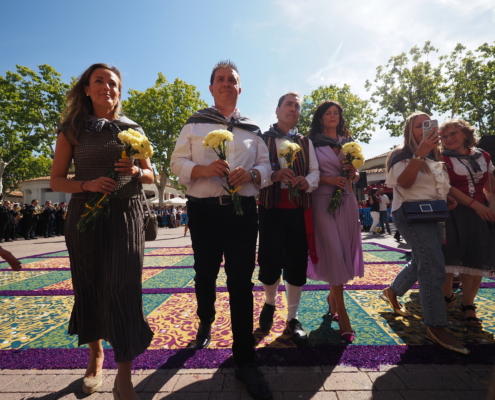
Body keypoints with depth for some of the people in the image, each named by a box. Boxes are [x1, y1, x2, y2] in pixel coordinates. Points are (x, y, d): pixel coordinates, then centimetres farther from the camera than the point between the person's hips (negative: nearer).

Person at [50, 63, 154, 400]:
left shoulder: (132, 129, 9)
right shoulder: (72, 129, 6)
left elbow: (151, 176, 12)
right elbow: (56, 180, 4)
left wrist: (135, 171, -10)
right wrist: (87, 185, -15)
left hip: (126, 216, 0)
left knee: (123, 288, -6)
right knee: (90, 287, 10)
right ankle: (96, 355, 35)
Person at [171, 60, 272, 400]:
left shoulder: (252, 128, 14)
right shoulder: (194, 123, 9)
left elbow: (265, 166, 9)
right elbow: (177, 162, 2)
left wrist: (251, 174, -14)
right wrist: (204, 169, -17)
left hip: (243, 210, 1)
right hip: (204, 209, 0)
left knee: (241, 282, 1)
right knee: (205, 275, 15)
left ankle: (245, 360, 13)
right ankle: (205, 322, 46)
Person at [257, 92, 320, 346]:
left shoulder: (306, 142, 17)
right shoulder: (262, 139, 7)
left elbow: (315, 172, 6)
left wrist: (307, 181, -16)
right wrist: (274, 175, -22)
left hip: (299, 210, 3)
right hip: (271, 209, -2)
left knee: (297, 264, 3)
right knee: (270, 262, -4)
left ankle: (292, 317, 22)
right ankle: (269, 303, 29)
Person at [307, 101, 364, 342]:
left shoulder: (349, 142, 18)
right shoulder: (312, 142, 4)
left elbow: (355, 174, 20)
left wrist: (354, 173, -1)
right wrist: (328, 179, -16)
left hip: (347, 200, 5)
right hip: (323, 200, -5)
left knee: (345, 252, 7)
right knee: (334, 253, -9)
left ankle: (332, 297, 30)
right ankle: (342, 313, 0)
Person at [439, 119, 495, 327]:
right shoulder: (443, 159, -3)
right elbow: (447, 188, -12)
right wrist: (474, 204, -19)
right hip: (453, 213, -3)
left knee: (476, 260, 3)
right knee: (449, 257, -1)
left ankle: (468, 304, 18)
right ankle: (447, 296, 23)